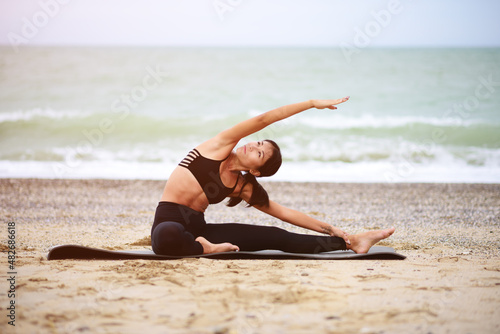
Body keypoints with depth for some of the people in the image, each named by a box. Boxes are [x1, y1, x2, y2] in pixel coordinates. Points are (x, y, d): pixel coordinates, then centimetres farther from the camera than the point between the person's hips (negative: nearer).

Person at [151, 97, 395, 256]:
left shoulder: (243, 187, 7)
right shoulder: (222, 146, -3)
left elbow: (285, 213, 14)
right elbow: (263, 119, -10)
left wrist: (329, 229, 12)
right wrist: (312, 103, -10)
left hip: (198, 229, 4)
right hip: (169, 221, -4)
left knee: (275, 237, -4)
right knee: (168, 237, -47)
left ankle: (351, 243, 2)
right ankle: (205, 249, -16)